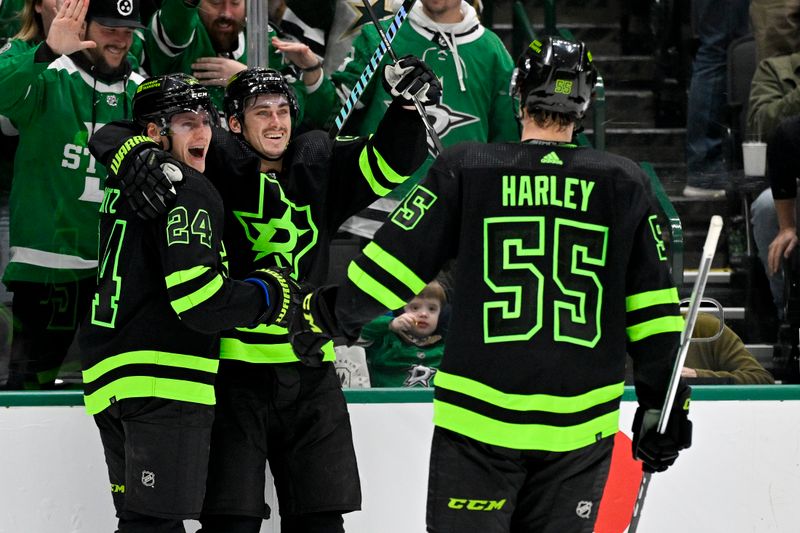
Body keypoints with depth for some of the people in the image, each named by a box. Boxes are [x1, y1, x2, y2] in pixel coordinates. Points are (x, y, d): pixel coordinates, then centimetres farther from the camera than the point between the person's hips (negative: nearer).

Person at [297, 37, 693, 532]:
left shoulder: (464, 171, -3)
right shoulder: (626, 184, 4)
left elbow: (395, 261, 2)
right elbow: (653, 306, 6)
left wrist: (330, 313, 19)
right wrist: (664, 401, 15)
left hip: (480, 417, -2)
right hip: (580, 426, 2)